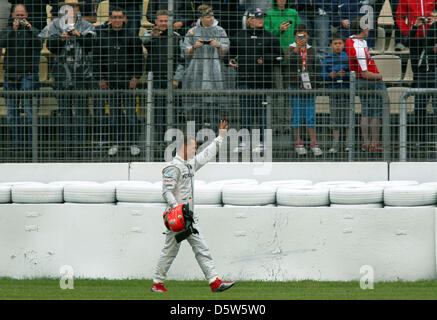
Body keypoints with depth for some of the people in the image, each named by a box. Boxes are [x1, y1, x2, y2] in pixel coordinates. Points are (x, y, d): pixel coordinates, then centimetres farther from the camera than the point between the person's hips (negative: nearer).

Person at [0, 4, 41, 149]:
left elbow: (38, 45, -9)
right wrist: (13, 29, -16)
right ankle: (18, 141, 9)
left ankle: (31, 140, -9)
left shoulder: (32, 30, 7)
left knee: (29, 108, -12)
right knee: (12, 110, 3)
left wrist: (29, 29, -17)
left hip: (27, 75, -3)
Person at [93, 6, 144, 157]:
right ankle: (115, 143, 11)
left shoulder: (132, 36, 2)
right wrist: (100, 78, 4)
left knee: (130, 111, -3)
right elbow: (97, 58, 11)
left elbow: (138, 58, 3)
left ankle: (133, 144, 1)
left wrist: (136, 77, -5)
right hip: (110, 80, 2)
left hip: (128, 80, -2)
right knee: (114, 112, 5)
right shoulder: (103, 36, 8)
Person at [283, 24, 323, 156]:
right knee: (296, 115, 2)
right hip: (295, 86, -2)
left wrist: (315, 85, 15)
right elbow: (287, 61, -17)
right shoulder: (290, 49, 3)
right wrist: (297, 49, -28)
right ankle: (298, 143, 10)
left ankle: (314, 143, 2)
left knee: (311, 115, 0)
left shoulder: (311, 50, 13)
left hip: (308, 86, 2)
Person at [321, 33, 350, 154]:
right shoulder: (327, 59, 6)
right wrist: (331, 75, -18)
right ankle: (335, 144, 9)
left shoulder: (348, 57, 1)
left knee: (348, 117, 0)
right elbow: (324, 76, 2)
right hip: (333, 90, 2)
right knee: (334, 118, 3)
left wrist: (345, 74, -22)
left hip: (347, 90, -2)